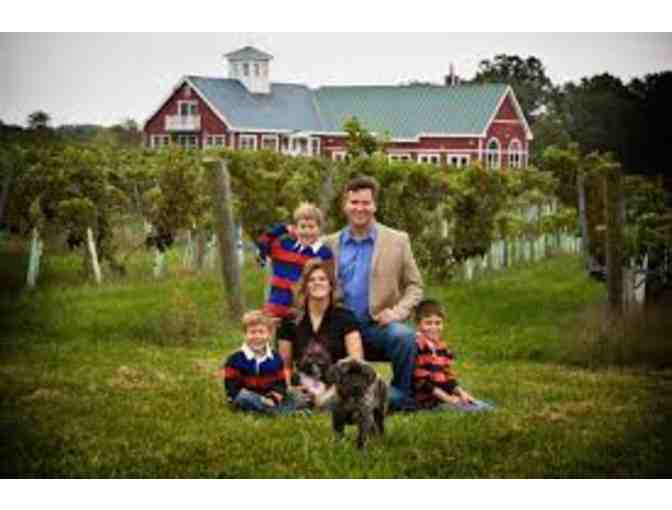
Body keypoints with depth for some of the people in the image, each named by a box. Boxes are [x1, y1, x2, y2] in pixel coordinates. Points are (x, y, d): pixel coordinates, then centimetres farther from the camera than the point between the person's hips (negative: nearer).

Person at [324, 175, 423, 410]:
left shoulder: (397, 241, 4)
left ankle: (400, 397, -17)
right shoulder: (330, 244, 10)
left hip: (379, 327, -2)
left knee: (404, 335, -33)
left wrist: (398, 312, -12)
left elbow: (414, 286, 6)